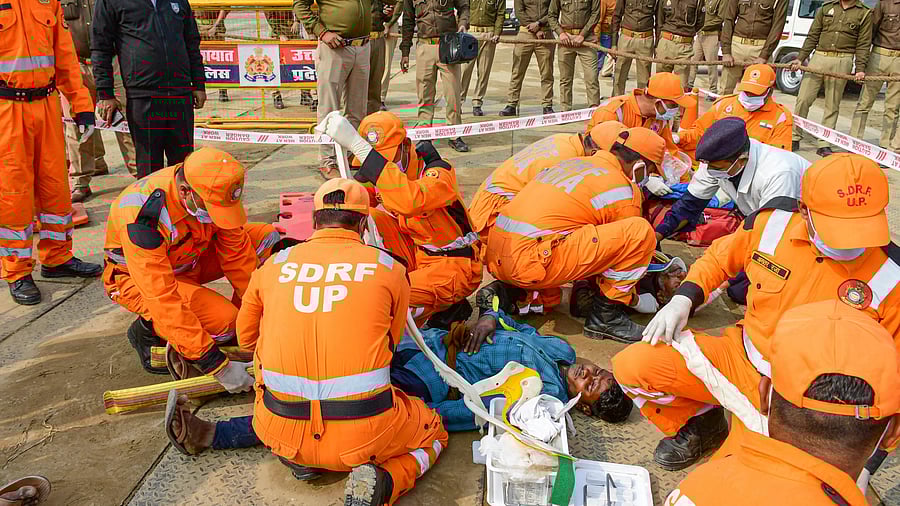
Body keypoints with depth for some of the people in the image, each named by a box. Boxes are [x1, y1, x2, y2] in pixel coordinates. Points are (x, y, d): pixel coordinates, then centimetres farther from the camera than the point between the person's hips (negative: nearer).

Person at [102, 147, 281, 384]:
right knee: (223, 320, -29)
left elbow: (236, 253, -10)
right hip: (136, 278, -6)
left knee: (266, 237, -10)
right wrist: (216, 364, -37)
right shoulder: (143, 216, -38)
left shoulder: (212, 192, -21)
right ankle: (147, 329, -1)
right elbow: (163, 298, -37)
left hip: (188, 261, 6)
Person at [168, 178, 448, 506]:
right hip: (363, 436, -3)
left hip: (285, 435, 4)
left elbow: (246, 338, 22)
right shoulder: (390, 269, 2)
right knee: (434, 431, 25)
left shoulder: (273, 266, 7)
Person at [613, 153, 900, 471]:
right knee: (632, 366, -14)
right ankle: (700, 424, 15)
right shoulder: (772, 223, -7)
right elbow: (719, 257, 13)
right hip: (739, 358, 3)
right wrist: (683, 300, -3)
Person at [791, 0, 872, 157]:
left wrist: (860, 68, -7)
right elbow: (812, 36, 12)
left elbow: (863, 44, 3)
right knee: (803, 99, -4)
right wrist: (800, 58, 3)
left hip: (842, 62, -2)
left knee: (832, 104, 2)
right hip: (819, 57, 2)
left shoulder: (865, 13, 6)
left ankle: (824, 144, 7)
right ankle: (795, 138, 7)